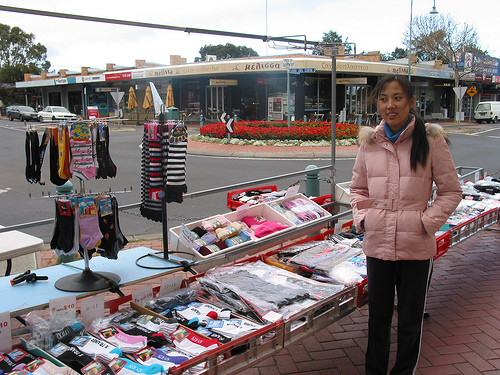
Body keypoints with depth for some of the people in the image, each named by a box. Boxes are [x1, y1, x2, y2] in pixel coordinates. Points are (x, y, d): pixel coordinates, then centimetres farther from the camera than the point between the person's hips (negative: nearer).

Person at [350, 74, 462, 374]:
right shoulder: (370, 142, 4)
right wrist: (362, 217, 0)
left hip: (416, 247, -3)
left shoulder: (431, 140, -6)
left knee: (411, 319, 12)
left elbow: (451, 191, -1)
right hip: (377, 243, 3)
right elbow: (358, 188, 15)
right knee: (378, 316, 17)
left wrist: (428, 222, -11)